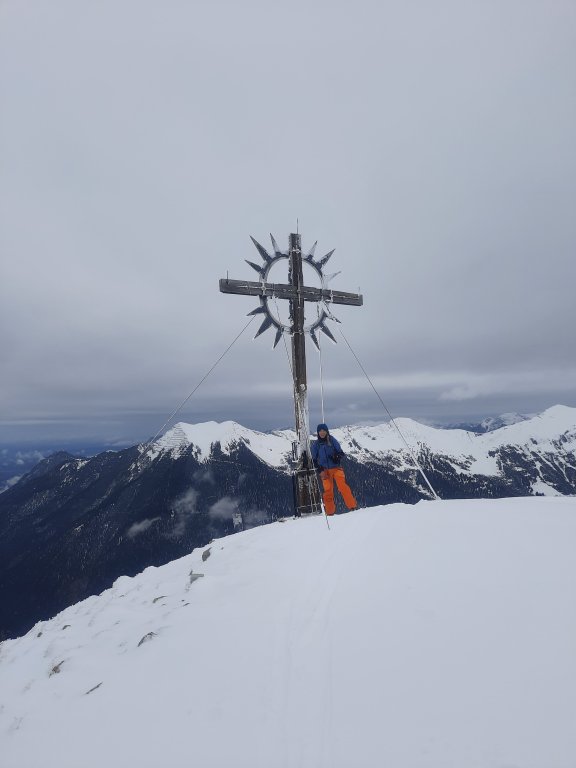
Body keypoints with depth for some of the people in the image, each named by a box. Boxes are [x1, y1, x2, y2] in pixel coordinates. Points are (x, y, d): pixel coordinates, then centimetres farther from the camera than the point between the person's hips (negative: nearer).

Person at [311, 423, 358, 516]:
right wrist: (320, 470, -2)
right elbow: (314, 460, 10)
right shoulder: (316, 444, 5)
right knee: (328, 491, -1)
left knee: (343, 486, -16)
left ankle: (353, 506, -9)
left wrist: (337, 457, -17)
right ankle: (330, 512, 9)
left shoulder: (332, 440, 1)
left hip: (336, 468, -1)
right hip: (324, 470, 1)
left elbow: (341, 452, 5)